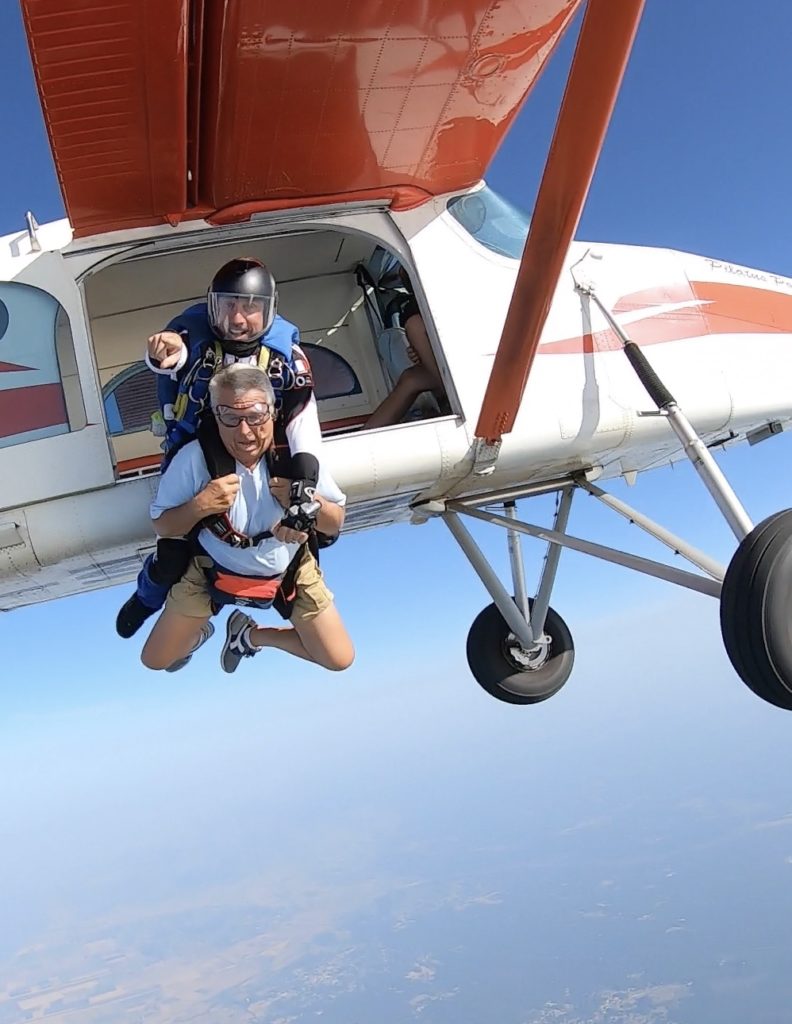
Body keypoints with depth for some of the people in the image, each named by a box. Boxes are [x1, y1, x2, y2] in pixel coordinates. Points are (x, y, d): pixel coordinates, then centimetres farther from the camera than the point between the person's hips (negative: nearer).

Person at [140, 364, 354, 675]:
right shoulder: (195, 457, -26)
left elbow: (336, 523, -11)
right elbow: (162, 526, -14)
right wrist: (199, 506, -34)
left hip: (288, 570, 1)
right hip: (214, 569, -1)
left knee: (339, 660, 1)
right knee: (155, 660, 3)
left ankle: (250, 635, 24)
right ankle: (199, 632, 39)